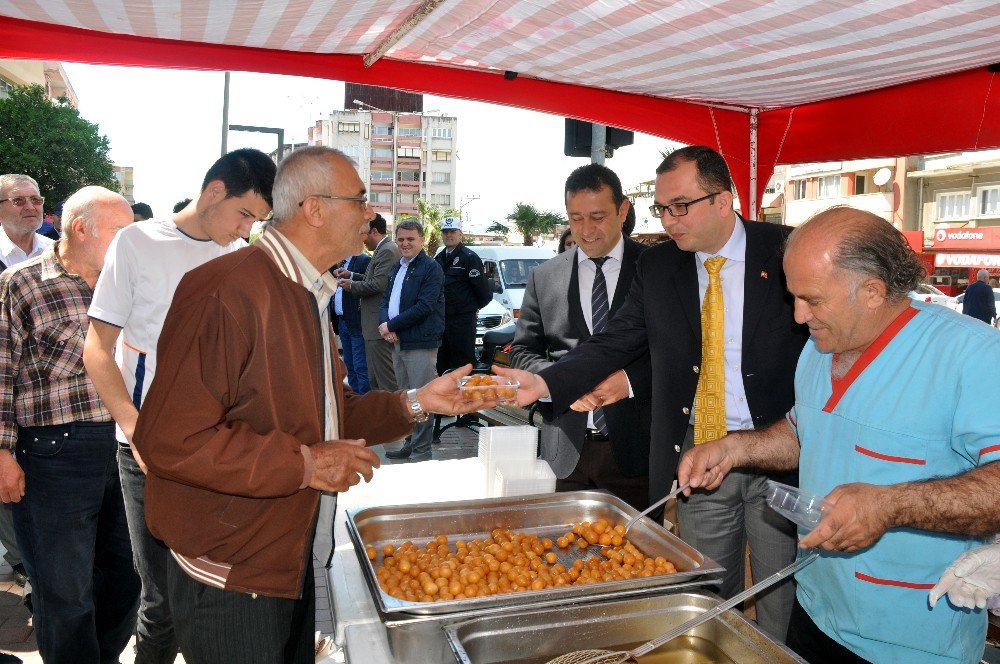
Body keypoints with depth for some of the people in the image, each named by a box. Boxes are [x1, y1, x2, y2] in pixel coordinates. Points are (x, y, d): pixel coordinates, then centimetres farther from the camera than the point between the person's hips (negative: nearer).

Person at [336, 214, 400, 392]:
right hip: (375, 324, 11)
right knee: (374, 377, 17)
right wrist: (351, 275, 11)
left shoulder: (387, 251, -15)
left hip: (379, 325, -11)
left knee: (385, 377, -6)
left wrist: (351, 285, -8)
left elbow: (378, 284, -22)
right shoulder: (383, 250, 16)